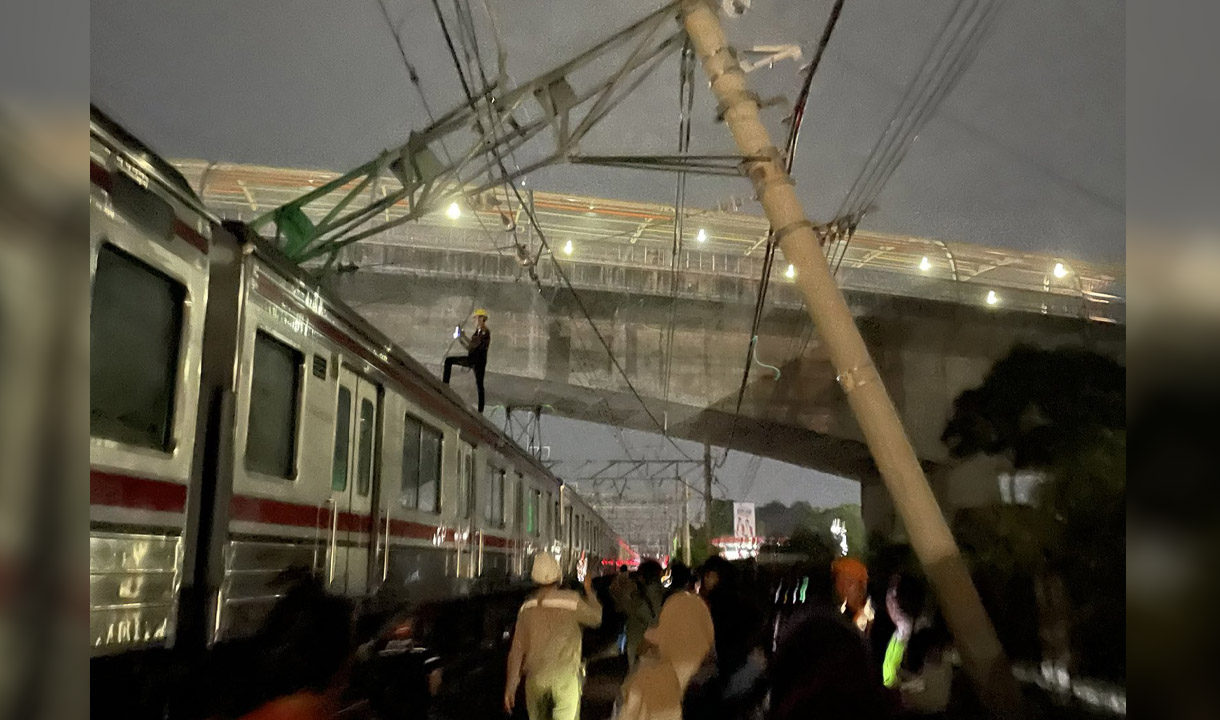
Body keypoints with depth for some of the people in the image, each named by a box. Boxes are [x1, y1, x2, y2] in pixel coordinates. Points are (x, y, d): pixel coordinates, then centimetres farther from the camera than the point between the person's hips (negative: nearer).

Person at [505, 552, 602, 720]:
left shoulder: (527, 606, 0)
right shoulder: (572, 600, -10)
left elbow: (517, 649, 2)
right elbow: (596, 618, 7)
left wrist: (511, 685, 7)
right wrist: (589, 590, 20)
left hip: (535, 678, 4)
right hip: (565, 677, -4)